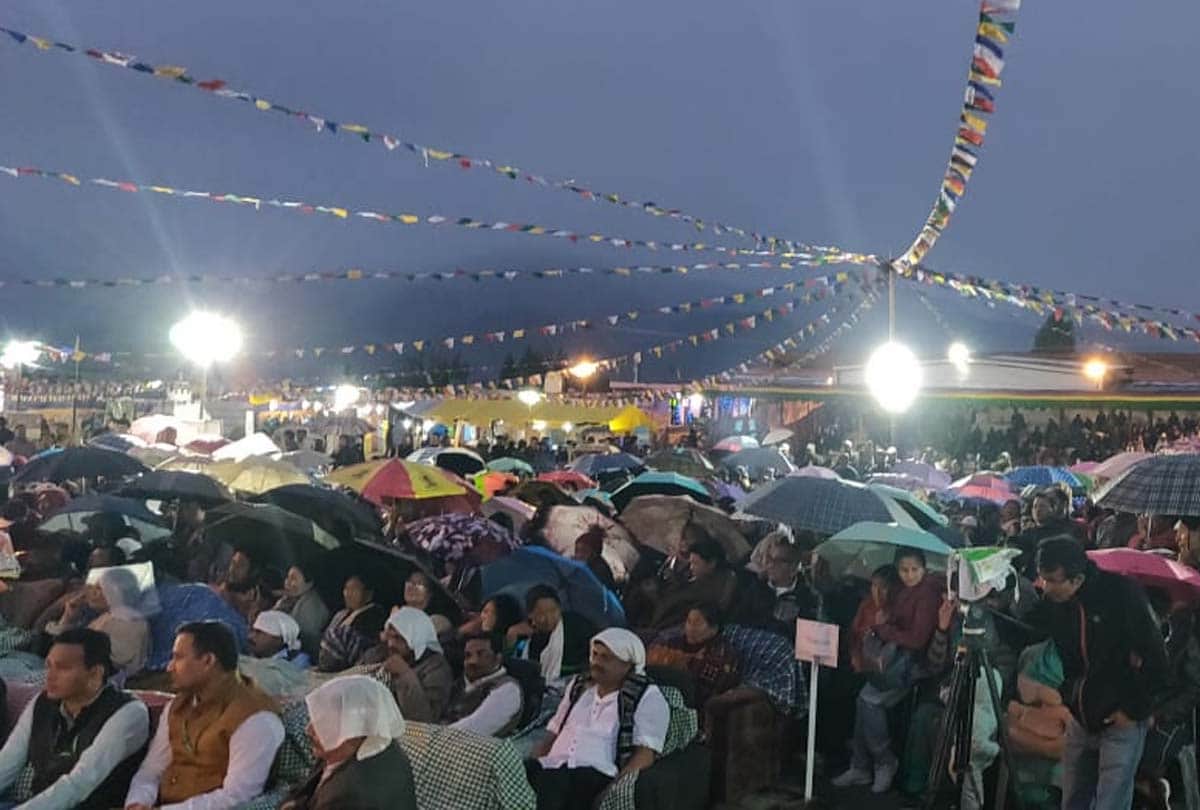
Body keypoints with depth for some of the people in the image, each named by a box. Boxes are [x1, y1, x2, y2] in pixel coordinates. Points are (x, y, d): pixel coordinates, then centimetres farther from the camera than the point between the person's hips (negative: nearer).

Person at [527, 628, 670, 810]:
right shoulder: (579, 686, 25)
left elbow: (646, 754, -4)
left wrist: (617, 785, -19)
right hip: (553, 768, 5)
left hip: (598, 775, -5)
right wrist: (532, 766, 6)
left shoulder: (647, 697, 6)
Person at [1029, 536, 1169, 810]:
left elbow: (1155, 656, -15)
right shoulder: (1053, 601, -5)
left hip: (1122, 720, -5)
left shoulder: (1122, 593, -18)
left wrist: (1133, 709, -11)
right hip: (1081, 718, 5)